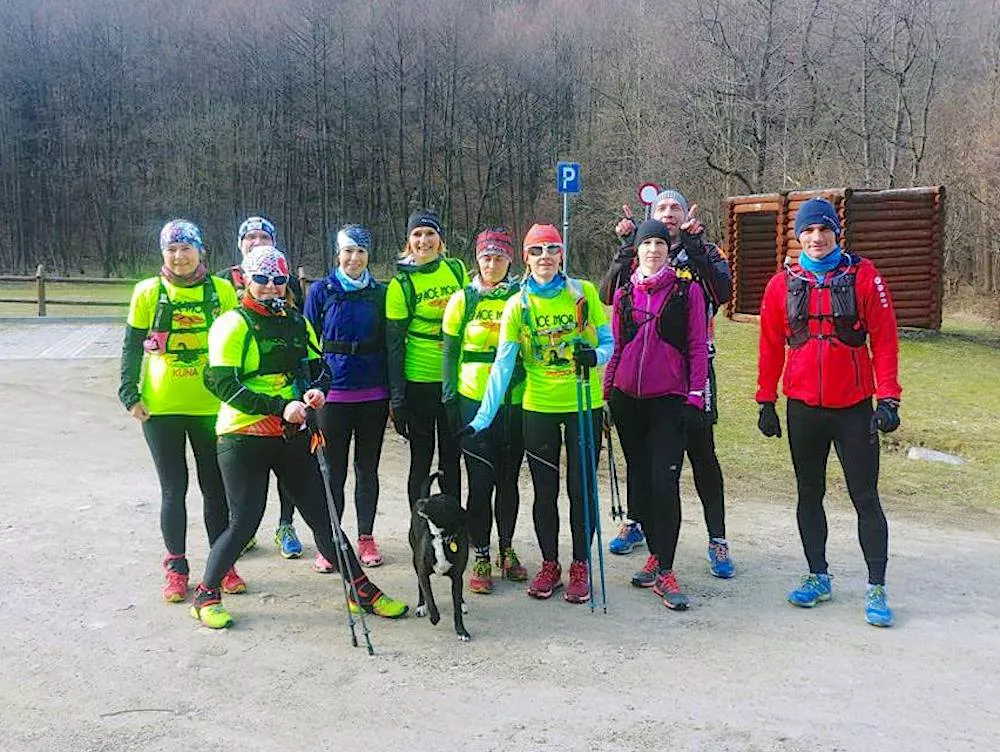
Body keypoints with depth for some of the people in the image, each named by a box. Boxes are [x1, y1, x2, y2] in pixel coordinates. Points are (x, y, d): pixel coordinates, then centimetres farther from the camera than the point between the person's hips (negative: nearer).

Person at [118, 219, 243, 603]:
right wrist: (130, 394, -3)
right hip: (160, 408, 0)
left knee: (215, 486, 8)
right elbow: (132, 347, 4)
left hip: (211, 407, 0)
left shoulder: (222, 291, 0)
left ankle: (222, 565, 22)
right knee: (173, 488, 6)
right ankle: (176, 568, 19)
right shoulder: (148, 292, 0)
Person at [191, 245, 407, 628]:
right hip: (244, 438, -5)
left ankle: (363, 591, 15)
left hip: (292, 436, 5)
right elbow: (225, 385, -15)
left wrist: (318, 390, -8)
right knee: (244, 522, -2)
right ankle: (206, 594, 20)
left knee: (323, 516, 8)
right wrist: (280, 406, -22)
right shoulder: (232, 324, -6)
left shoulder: (297, 323, 12)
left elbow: (318, 367, 17)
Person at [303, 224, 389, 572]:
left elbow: (388, 343, 10)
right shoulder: (321, 291, 2)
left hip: (373, 394, 2)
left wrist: (394, 393, 6)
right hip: (334, 392, -2)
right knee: (334, 470, 1)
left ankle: (366, 538, 21)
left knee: (367, 468, 10)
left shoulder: (380, 293, 7)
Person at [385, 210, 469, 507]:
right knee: (421, 458, 5)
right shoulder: (401, 284, -5)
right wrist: (396, 397, -8)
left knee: (452, 457, 12)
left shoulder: (457, 270, 4)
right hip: (419, 380, -3)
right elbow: (394, 344, -5)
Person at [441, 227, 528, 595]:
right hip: (474, 401, -1)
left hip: (515, 401, 1)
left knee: (509, 480, 11)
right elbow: (450, 353, 5)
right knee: (481, 481, -1)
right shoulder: (463, 300, 2)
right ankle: (481, 558, 11)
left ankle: (507, 550, 27)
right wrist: (449, 399, 0)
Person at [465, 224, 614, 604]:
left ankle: (580, 567, 22)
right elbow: (502, 365, -5)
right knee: (545, 491, 10)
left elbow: (608, 342, 4)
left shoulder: (585, 292, -2)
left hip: (584, 405, -1)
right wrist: (482, 418, -13)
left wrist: (596, 355, -21)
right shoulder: (517, 304, -1)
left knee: (581, 488, 6)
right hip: (538, 408, 1)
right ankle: (549, 565, 27)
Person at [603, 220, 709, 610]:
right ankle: (656, 553, 24)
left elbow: (697, 347, -1)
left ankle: (665, 570, -5)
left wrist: (695, 395, -7)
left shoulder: (687, 291, 1)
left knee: (665, 483, -12)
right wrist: (606, 392, 9)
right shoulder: (624, 293, 10)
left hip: (669, 399, -4)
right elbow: (616, 346, 13)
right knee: (639, 481, 10)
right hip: (627, 398, 4)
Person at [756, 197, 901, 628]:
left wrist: (888, 398, -9)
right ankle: (818, 577, 26)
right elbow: (771, 347, 7)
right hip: (802, 408, 2)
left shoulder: (863, 277, -3)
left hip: (854, 406, -2)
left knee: (865, 499, 1)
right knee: (810, 495, 12)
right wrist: (766, 402, 4)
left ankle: (876, 589, 11)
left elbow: (884, 340, -3)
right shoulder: (783, 284, 3)